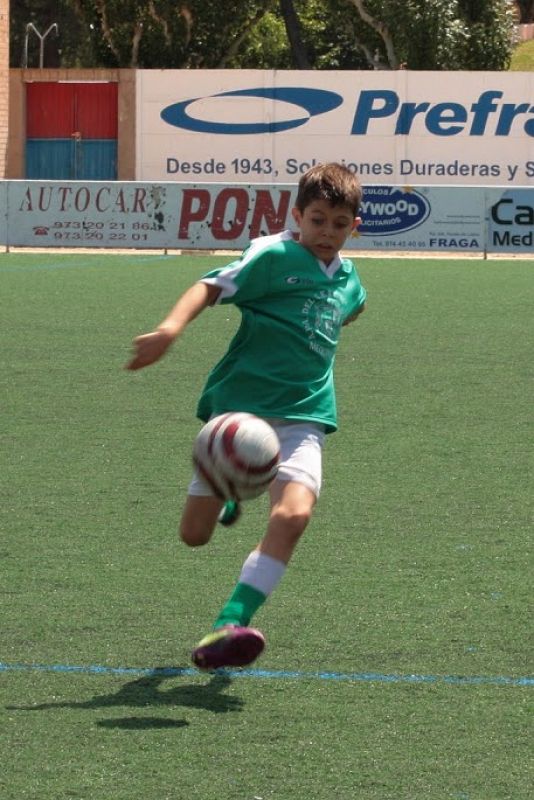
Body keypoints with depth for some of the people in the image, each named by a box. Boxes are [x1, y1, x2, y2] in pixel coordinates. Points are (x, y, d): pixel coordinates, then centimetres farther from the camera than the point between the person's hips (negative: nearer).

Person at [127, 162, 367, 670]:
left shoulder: (347, 279, 12)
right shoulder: (275, 256, -7)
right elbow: (212, 286, -20)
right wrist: (171, 328, -34)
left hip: (302, 416, 3)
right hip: (236, 407, -3)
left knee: (293, 514, -26)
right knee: (195, 534, 5)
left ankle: (227, 628, -30)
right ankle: (233, 490, 43)